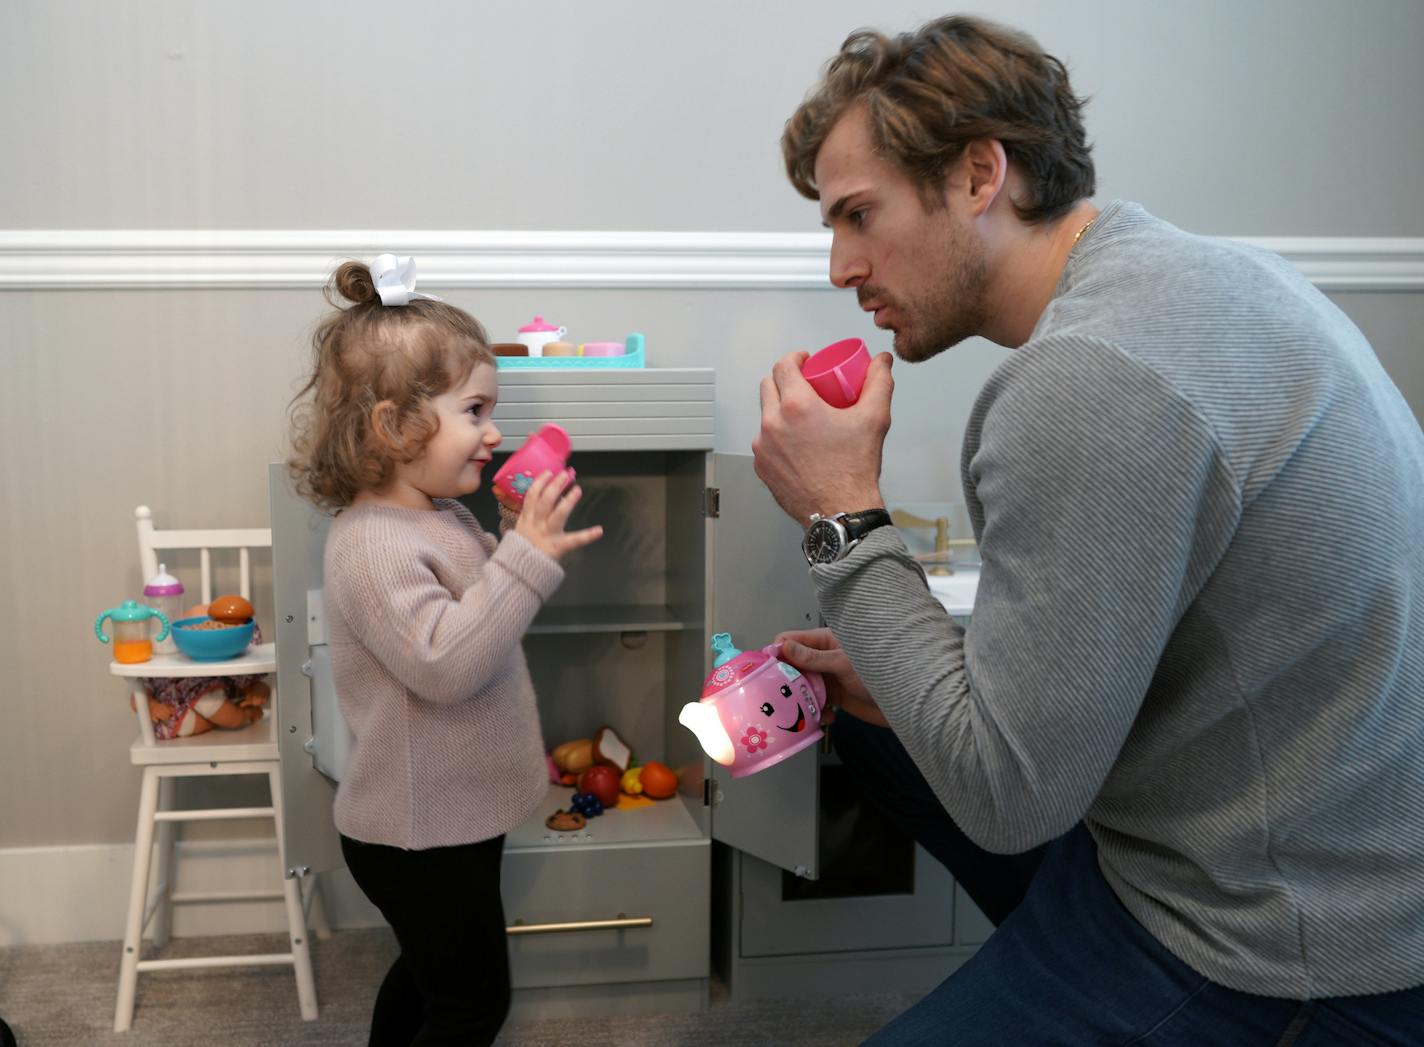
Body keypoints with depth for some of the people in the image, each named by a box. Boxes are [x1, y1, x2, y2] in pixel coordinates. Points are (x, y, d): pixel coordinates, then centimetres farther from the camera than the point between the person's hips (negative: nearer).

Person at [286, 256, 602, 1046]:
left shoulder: (445, 515, 3)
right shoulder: (372, 545, -27)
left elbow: (485, 611, 16)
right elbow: (444, 663, -35)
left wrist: (523, 536, 0)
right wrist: (527, 556, -35)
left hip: (453, 815, 9)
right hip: (416, 838, -9)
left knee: (430, 970, 27)